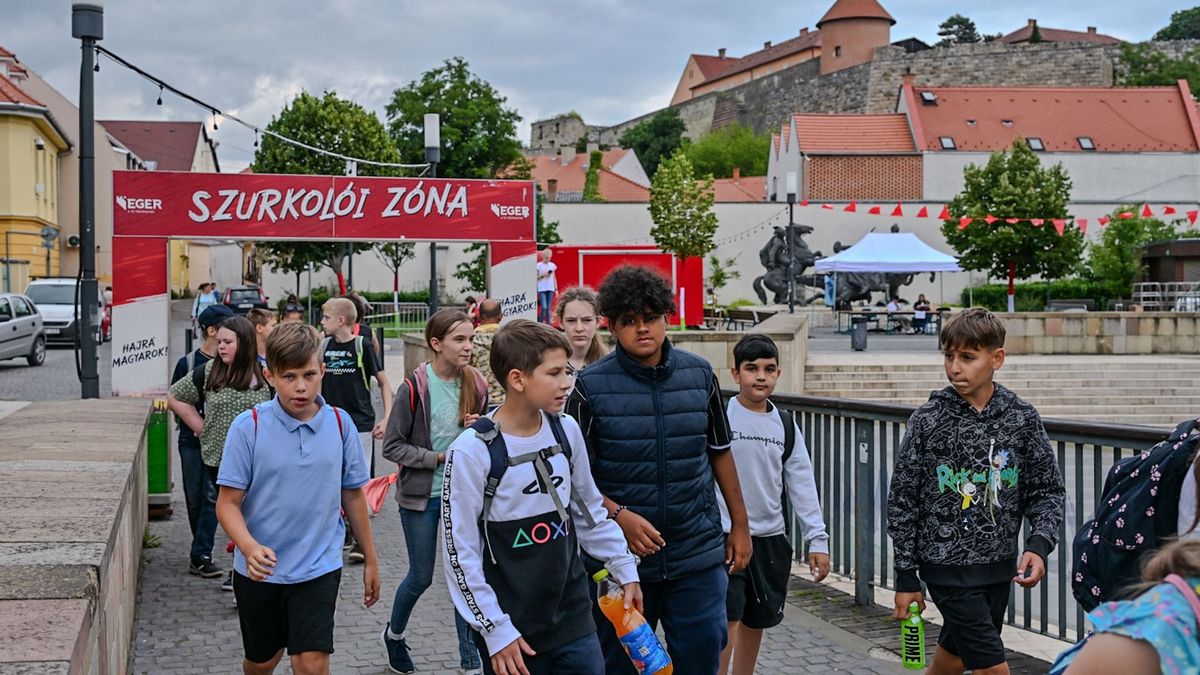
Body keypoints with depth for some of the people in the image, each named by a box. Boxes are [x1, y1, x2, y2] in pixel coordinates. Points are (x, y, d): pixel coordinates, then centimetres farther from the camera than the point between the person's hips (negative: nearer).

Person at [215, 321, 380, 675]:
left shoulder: (339, 423, -4)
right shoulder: (248, 427, -12)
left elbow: (353, 495, 7)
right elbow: (228, 503, -10)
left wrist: (370, 560, 12)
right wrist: (250, 547, -29)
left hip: (319, 569, 0)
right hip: (260, 571, 0)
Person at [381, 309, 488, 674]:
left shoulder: (477, 385, -3)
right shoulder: (415, 388, -15)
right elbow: (392, 446, -10)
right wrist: (438, 457, -18)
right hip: (421, 496, -3)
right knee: (421, 577, 9)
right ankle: (394, 634, 37)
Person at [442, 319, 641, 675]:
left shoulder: (567, 430, 1)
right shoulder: (473, 450, -15)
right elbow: (460, 552, -13)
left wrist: (624, 569, 14)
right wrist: (496, 630, -12)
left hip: (574, 616, 5)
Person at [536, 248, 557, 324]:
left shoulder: (552, 265, 10)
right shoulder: (539, 265, -1)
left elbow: (554, 278, 14)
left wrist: (556, 289, 9)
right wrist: (543, 275, -16)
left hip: (550, 289, 4)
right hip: (542, 289, -3)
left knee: (548, 307, 4)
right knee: (544, 307, -12)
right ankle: (540, 322, 3)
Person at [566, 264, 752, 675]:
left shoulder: (699, 375, 4)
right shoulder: (592, 386, -6)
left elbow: (719, 452, 14)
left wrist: (740, 524, 14)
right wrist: (620, 517, -19)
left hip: (698, 552, 2)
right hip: (620, 556, -2)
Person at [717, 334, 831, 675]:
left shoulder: (785, 425, 8)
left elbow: (802, 484, 9)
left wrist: (817, 539, 4)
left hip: (770, 539, 5)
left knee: (756, 621, 13)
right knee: (728, 620, -12)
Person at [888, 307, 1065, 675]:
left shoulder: (1022, 418, -2)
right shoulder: (927, 420, -9)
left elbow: (1047, 490, 3)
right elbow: (903, 502, -4)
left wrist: (1039, 545, -15)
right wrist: (906, 578, -3)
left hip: (998, 566, 4)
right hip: (947, 566, -3)